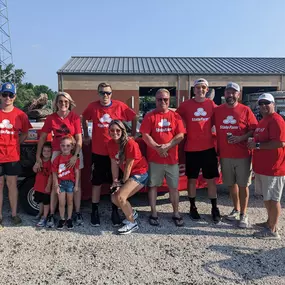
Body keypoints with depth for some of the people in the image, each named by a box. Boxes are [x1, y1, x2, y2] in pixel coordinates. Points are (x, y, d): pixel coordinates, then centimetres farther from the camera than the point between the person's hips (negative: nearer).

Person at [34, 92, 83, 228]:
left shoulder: (74, 117, -8)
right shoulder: (51, 118, -3)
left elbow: (79, 138, -9)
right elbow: (42, 137, 1)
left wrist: (75, 156, -20)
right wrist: (38, 156, -2)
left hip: (74, 152, -1)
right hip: (57, 152, 1)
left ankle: (78, 213, 14)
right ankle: (51, 215, 11)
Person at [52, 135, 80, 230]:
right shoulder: (57, 158, -5)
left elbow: (77, 172, -5)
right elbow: (54, 173, -3)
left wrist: (76, 185, -5)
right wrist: (56, 185, -6)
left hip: (71, 182, -1)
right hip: (61, 182, 1)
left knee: (70, 202, 12)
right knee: (62, 203, 6)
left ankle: (69, 219, 26)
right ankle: (62, 219, 23)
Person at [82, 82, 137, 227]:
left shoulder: (120, 106, -6)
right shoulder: (92, 107, -3)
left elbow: (134, 118, 5)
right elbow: (84, 119, 15)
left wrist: (132, 136, 4)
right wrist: (86, 136, 12)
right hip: (98, 152, 0)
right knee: (97, 182, 9)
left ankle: (115, 212, 24)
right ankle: (95, 212, 23)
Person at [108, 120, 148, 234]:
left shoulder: (130, 143, -24)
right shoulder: (111, 144, -3)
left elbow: (128, 165, -18)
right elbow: (114, 163, 0)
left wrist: (123, 182, -10)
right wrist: (115, 181, -3)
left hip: (140, 173, -8)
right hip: (128, 174, 8)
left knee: (120, 197, -20)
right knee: (114, 198, 1)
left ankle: (132, 223, 1)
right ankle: (132, 213, 29)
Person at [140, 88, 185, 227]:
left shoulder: (175, 116, 5)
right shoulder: (150, 116, 1)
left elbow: (180, 135, -2)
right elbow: (145, 135, -6)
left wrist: (167, 146, -15)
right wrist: (157, 147, -17)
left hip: (172, 158, 1)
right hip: (154, 158, -1)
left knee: (174, 186, 7)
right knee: (153, 185, 7)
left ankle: (176, 213, 21)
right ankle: (153, 214, 19)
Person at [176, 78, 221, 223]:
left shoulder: (211, 104, 4)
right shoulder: (186, 105, -2)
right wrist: (188, 131, -2)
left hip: (209, 147, 2)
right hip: (191, 148, -1)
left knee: (211, 179, 7)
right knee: (192, 179, 9)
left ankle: (215, 208, 20)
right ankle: (192, 207, 24)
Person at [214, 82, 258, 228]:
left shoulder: (245, 110, -4)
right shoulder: (217, 110, 3)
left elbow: (255, 130, -4)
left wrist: (242, 138, -19)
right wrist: (217, 149, 0)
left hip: (243, 155, -3)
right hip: (225, 155, 3)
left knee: (243, 185, 6)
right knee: (231, 184, 15)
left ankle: (243, 214, 20)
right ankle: (236, 209, 33)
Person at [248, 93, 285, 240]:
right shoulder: (262, 121, 16)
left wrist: (257, 145, -21)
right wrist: (253, 143, 11)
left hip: (272, 168, -10)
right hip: (262, 167, 10)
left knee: (272, 199, 0)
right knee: (267, 198, 19)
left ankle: (272, 230, 11)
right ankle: (270, 222, 33)